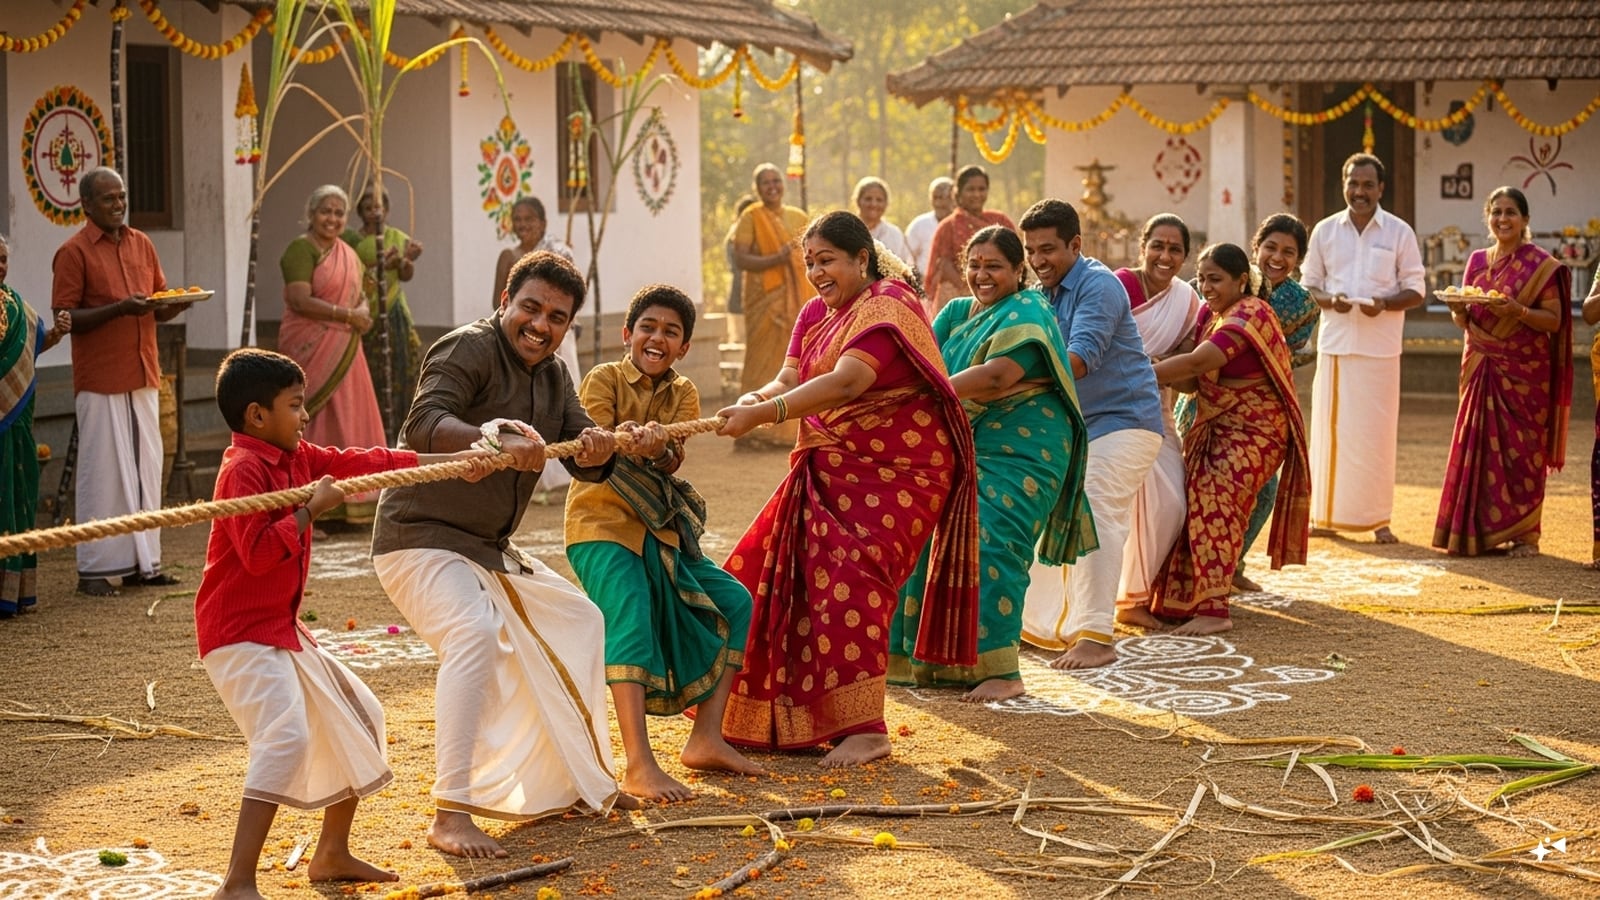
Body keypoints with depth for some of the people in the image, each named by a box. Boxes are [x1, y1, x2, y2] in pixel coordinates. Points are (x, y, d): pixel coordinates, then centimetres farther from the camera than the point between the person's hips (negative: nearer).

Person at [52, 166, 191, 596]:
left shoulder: (141, 244, 12)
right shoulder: (74, 252, -7)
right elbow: (65, 318, -11)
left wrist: (176, 305, -4)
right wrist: (120, 308, -22)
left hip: (143, 377, 6)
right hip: (99, 380, -6)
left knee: (146, 468, 7)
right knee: (103, 472, -3)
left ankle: (143, 563, 14)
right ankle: (95, 569, 4)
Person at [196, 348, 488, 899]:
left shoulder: (298, 458, 9)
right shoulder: (244, 470, -18)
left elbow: (365, 462, 14)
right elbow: (258, 553, -28)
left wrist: (452, 462, 15)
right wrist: (311, 510, -21)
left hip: (283, 629, 10)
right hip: (241, 634, -10)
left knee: (358, 717, 19)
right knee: (286, 736, -26)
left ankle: (333, 855, 30)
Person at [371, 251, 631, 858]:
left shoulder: (552, 377, 11)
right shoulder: (469, 349, -16)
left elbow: (586, 466, 6)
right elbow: (426, 424, -34)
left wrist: (598, 448, -19)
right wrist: (495, 438, -52)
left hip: (490, 550, 10)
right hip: (423, 538, -10)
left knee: (578, 622, 19)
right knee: (475, 632, -33)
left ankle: (579, 780, 34)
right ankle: (450, 816, -35)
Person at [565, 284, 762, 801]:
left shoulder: (683, 394, 8)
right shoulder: (603, 380, -4)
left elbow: (672, 462, -9)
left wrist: (657, 447, -33)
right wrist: (625, 439, -37)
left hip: (662, 529, 6)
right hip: (603, 525, -6)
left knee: (734, 602, 1)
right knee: (630, 622, -25)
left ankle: (706, 739, 4)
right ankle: (639, 767, -33)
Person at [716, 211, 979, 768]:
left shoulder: (889, 307, -17)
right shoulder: (817, 313, 11)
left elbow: (845, 383, -30)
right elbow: (789, 381, 2)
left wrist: (763, 415, -39)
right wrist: (757, 399, -23)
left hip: (894, 470, -9)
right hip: (833, 467, 9)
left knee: (850, 578, -20)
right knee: (775, 571, 4)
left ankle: (866, 729, -16)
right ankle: (779, 717, 17)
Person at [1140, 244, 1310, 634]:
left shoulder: (1250, 315, -17)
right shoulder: (1209, 314, 10)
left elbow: (1197, 362, -29)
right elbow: (1193, 382, 6)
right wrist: (1157, 371, -14)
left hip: (1253, 431, -8)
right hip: (1215, 427, 8)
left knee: (1213, 503, -18)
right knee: (1187, 503, 0)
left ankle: (1213, 610, -15)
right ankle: (1165, 602, 7)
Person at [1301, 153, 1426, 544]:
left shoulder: (1399, 233, 2)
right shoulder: (1325, 230, 8)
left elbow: (1415, 289, 4)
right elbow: (1308, 284, 12)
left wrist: (1383, 304, -16)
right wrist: (1329, 300, -10)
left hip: (1380, 346, -1)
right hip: (1335, 340, 2)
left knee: (1376, 431, 1)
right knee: (1329, 427, 2)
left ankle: (1377, 518, 7)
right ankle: (1325, 514, 10)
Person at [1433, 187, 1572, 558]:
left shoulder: (1541, 265, -3)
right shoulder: (1477, 261, 12)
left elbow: (1554, 320, -7)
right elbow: (1463, 321, 13)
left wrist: (1517, 310, -23)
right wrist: (1459, 310, -9)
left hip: (1524, 371, -4)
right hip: (1481, 368, 5)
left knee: (1520, 449, -2)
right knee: (1478, 445, 2)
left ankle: (1525, 534, 4)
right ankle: (1476, 530, 8)